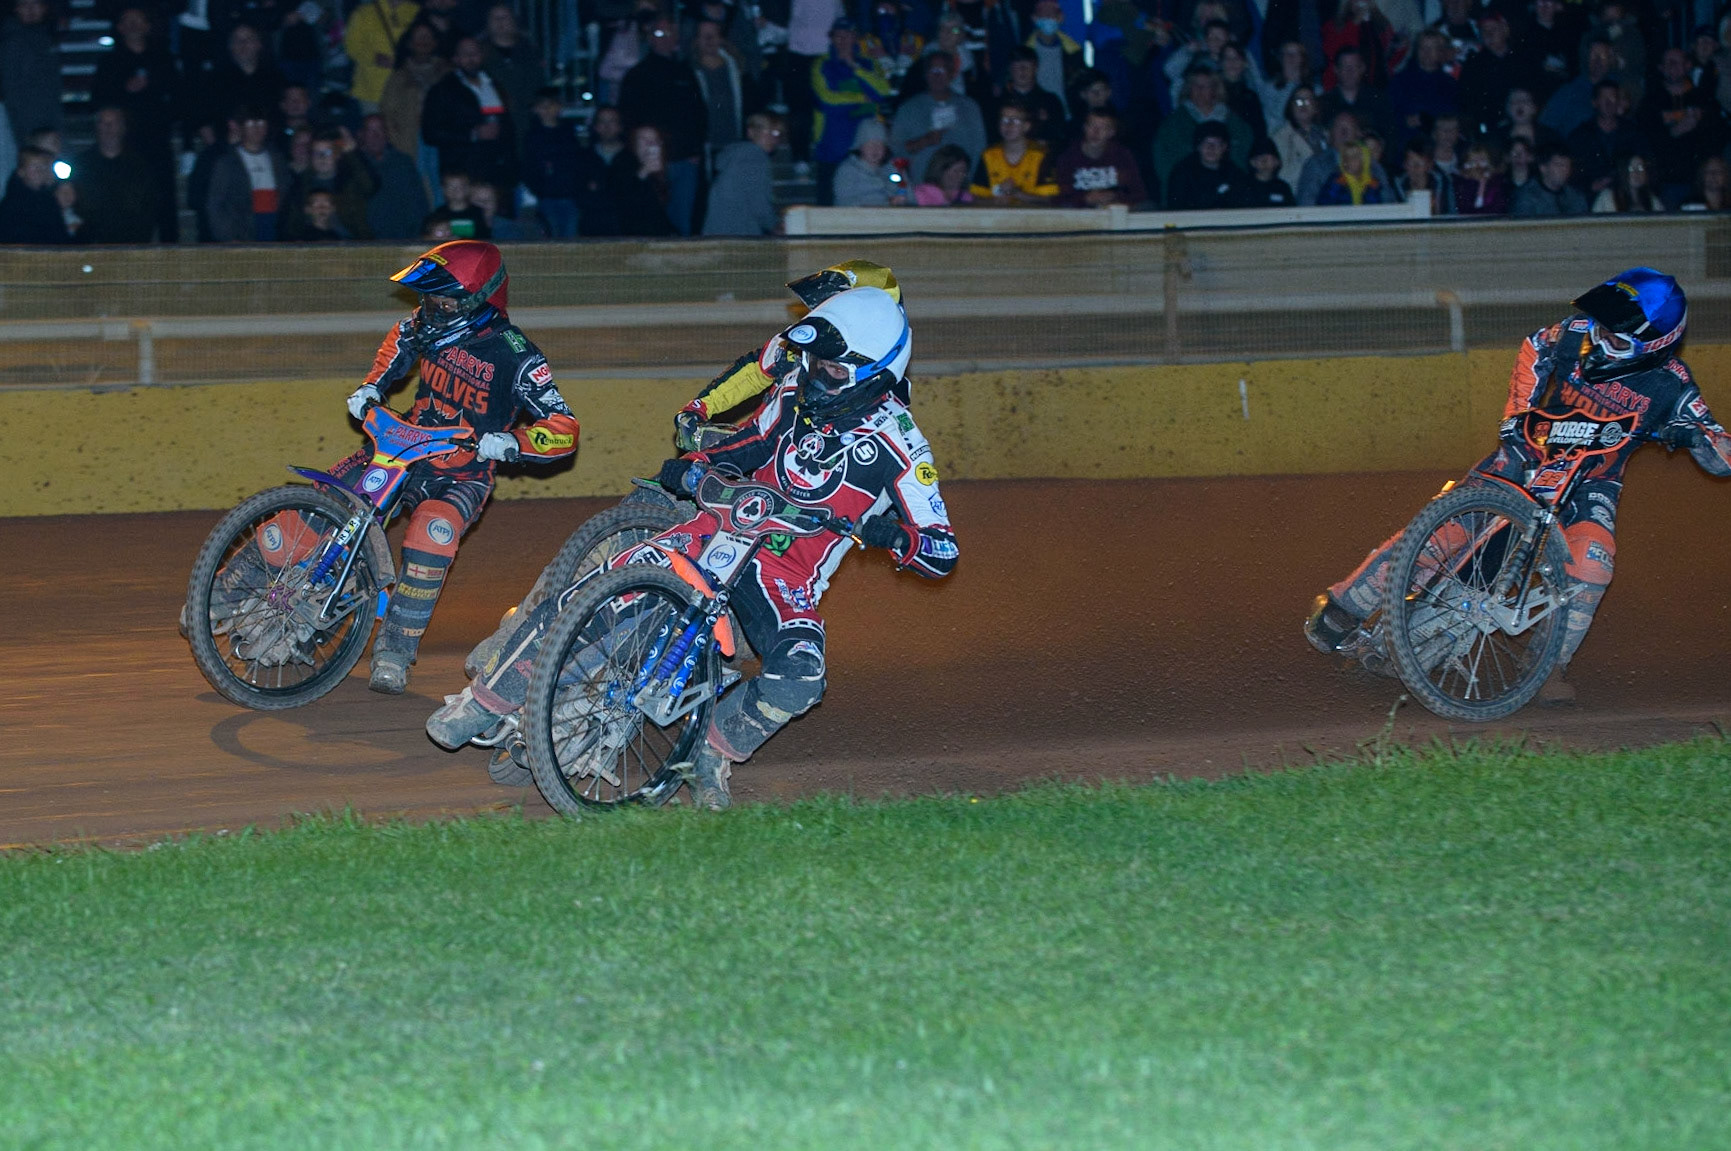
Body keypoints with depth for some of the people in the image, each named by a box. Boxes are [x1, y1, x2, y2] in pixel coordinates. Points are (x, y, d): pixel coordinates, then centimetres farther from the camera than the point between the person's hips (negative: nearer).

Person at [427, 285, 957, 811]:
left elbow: (943, 551, -10)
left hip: (790, 577, -3)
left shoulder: (897, 441, -10)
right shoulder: (795, 390, 4)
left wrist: (893, 535, -31)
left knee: (799, 679, -33)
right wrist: (692, 465, 3)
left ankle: (714, 750, -4)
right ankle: (486, 701, 0)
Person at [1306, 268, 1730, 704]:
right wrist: (1516, 418, -1)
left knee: (1591, 563, -29)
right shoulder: (1576, 333, -13)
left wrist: (1694, 434, -38)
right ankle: (1344, 607, -3)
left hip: (1590, 483, -1)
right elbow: (1535, 349, 10)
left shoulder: (1670, 387, -18)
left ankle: (1553, 666, -11)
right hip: (1530, 453, 1)